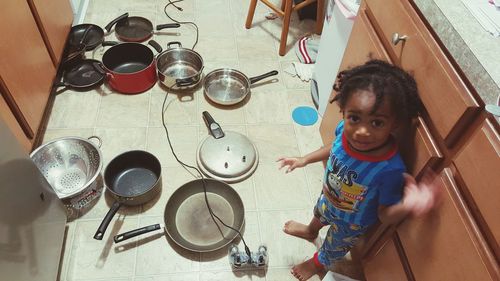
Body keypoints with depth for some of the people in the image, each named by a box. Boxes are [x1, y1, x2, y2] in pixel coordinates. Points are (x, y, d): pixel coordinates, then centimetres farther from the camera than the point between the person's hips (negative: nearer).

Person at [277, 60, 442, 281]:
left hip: (350, 223, -3)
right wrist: (304, 160, -3)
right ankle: (311, 231, 74)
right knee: (319, 214, 38)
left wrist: (406, 205, -51)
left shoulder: (390, 169, -45)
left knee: (334, 248, 30)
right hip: (328, 198, 4)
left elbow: (385, 216, -30)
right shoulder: (345, 130, -32)